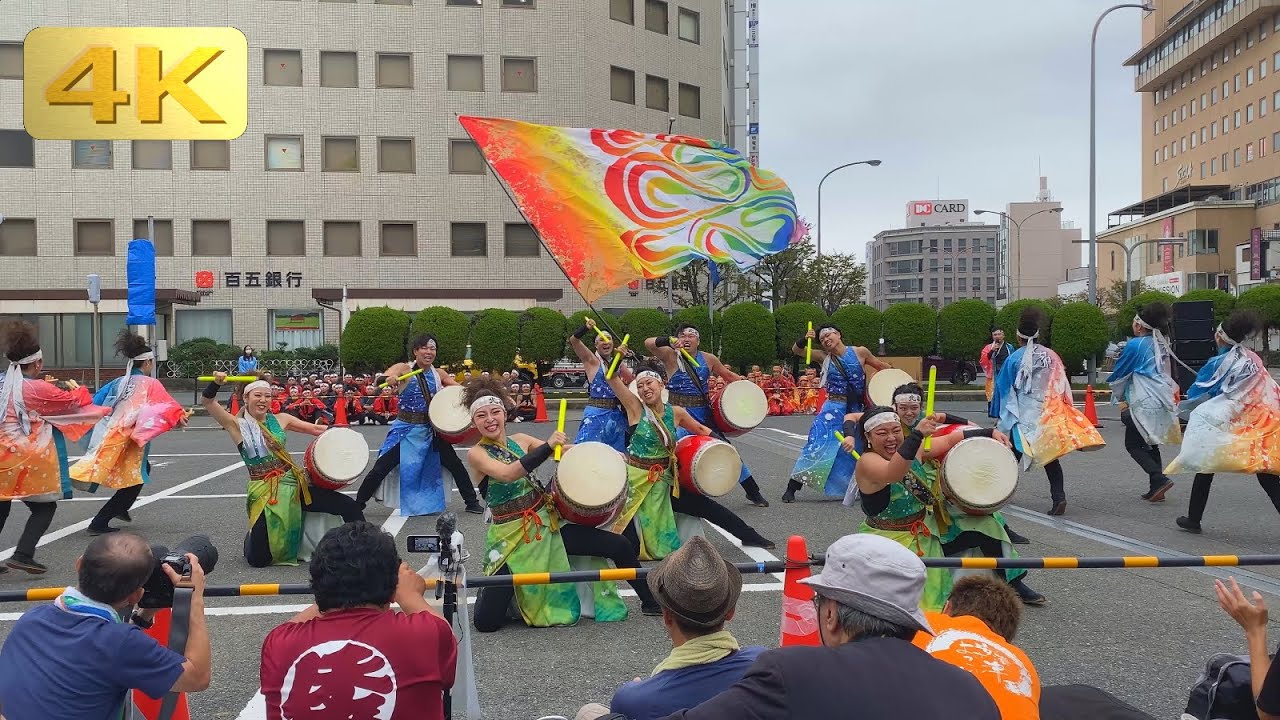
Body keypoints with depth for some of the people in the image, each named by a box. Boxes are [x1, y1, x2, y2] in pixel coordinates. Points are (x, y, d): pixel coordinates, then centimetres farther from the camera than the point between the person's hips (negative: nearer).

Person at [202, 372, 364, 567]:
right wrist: (216, 383, -31)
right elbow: (207, 402, -13)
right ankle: (251, 536, 35)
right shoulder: (236, 424, -3)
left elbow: (316, 429, 10)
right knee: (258, 560, -1)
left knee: (349, 507, -8)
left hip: (293, 485, 3)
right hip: (263, 493, -3)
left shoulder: (280, 419, 6)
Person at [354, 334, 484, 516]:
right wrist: (389, 379, -51)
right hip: (406, 429, -3)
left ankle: (472, 502, 19)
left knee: (454, 464, 5)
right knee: (381, 468, -4)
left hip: (431, 430, 4)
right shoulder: (403, 369, -10)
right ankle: (357, 505, 12)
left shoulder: (439, 374, 3)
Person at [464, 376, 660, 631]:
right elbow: (507, 474, -29)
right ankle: (488, 590, 27)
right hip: (511, 537, -4)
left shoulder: (520, 440, 4)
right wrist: (548, 446, -37)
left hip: (547, 525, 4)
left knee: (621, 546, -1)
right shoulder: (476, 454, -10)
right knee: (486, 622, -9)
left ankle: (650, 602, 21)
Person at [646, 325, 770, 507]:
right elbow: (648, 343, -21)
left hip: (704, 413, 3)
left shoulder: (708, 359, 5)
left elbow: (728, 375, 19)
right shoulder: (671, 356, -5)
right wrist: (669, 342, -39)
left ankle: (753, 492, 24)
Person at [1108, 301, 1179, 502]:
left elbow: (1119, 375, -3)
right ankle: (1155, 489, 11)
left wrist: (1120, 399, 15)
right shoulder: (1162, 345, 11)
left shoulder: (1135, 345, -11)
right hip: (1162, 402, 8)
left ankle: (1159, 478, -13)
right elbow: (1169, 372, 20)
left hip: (1143, 404, -8)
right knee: (1150, 444, 13)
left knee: (1133, 444, 1)